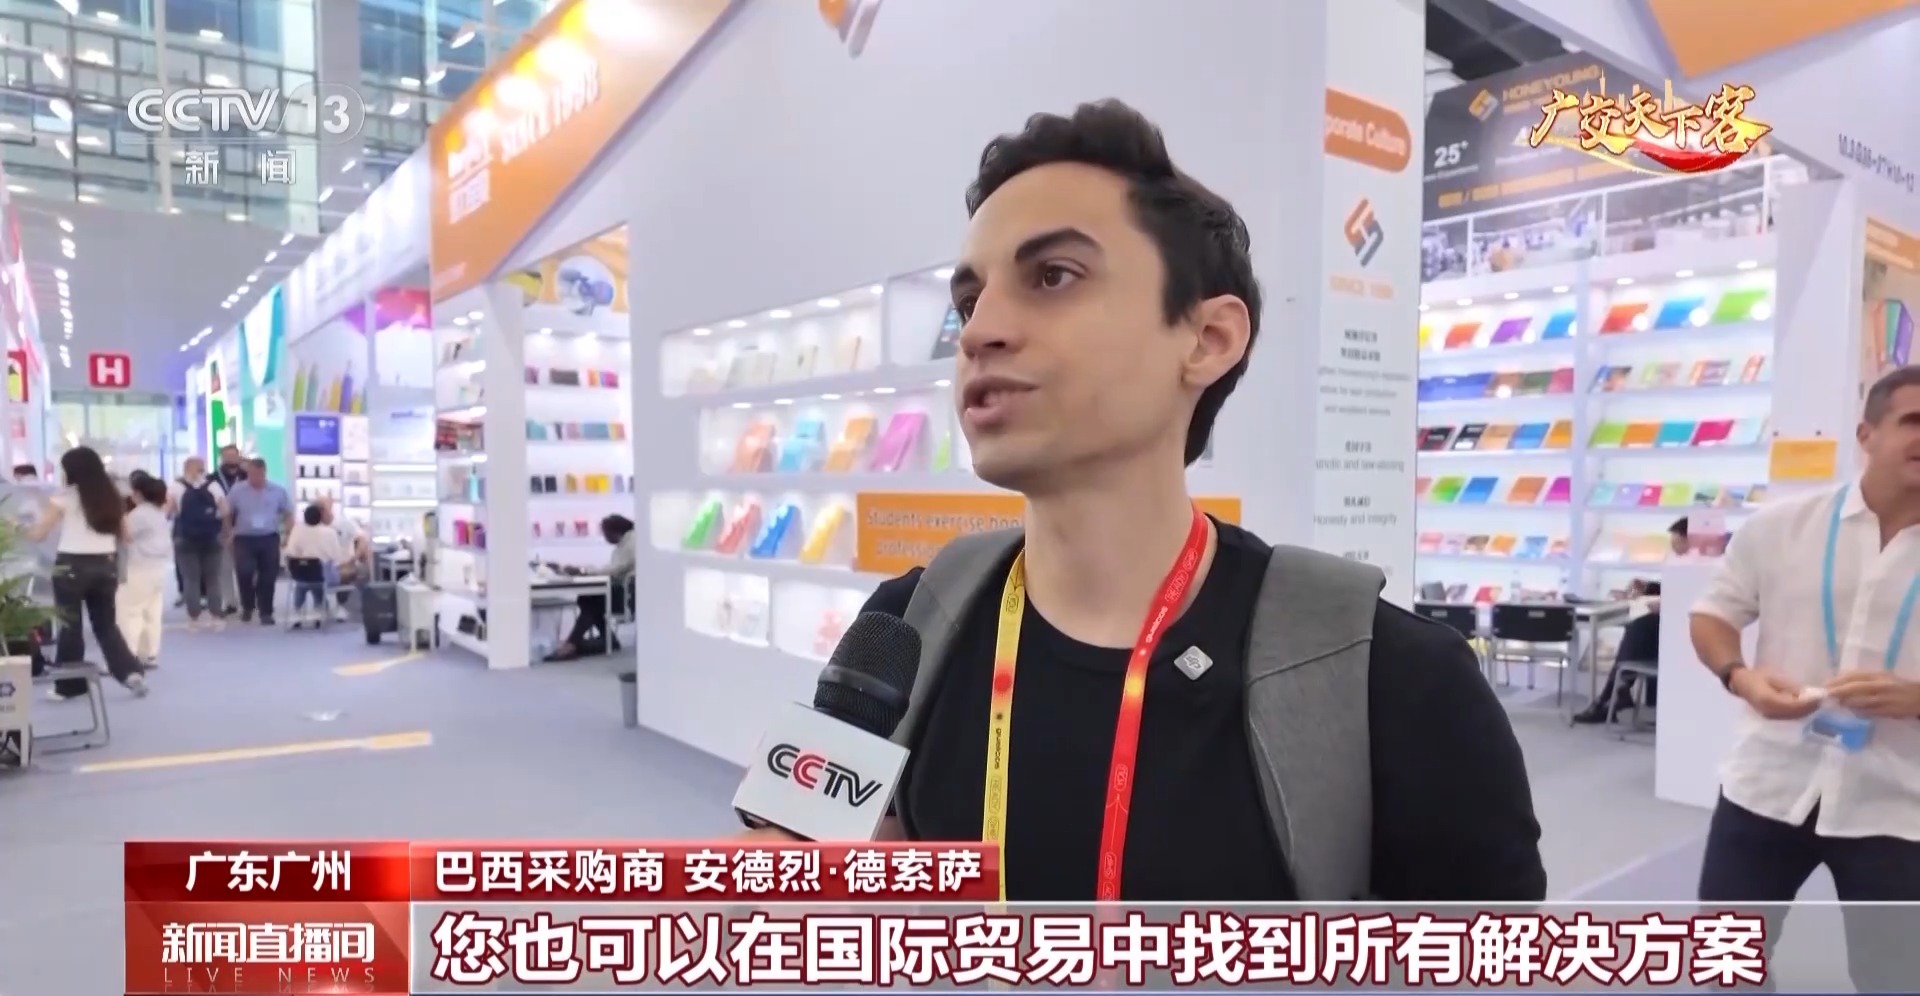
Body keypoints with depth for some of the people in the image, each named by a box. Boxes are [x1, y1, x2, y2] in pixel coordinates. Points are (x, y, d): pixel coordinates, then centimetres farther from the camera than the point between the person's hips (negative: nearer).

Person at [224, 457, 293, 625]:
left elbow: (288, 514, 9)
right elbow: (227, 515, 7)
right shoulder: (236, 490, 0)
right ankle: (247, 606, 14)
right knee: (244, 572, -12)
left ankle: (266, 612, 13)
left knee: (268, 576, 1)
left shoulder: (278, 491, 3)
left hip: (269, 538, 1)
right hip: (244, 538, -1)